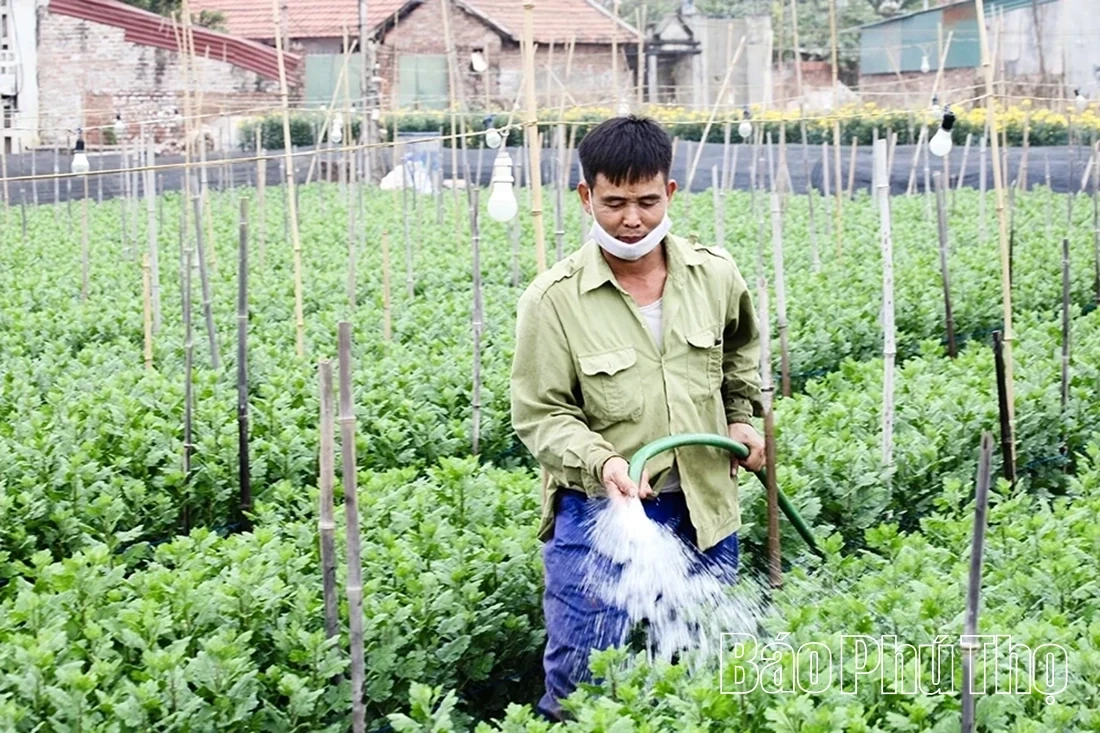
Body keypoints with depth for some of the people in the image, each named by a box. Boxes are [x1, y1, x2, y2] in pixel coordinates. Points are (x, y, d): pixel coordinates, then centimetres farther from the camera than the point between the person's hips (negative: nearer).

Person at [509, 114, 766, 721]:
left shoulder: (715, 274, -1)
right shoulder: (553, 300, -14)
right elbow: (540, 414, -10)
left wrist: (742, 416, 11)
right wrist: (600, 462, -26)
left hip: (703, 511, 4)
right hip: (598, 512, -4)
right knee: (580, 686, 0)